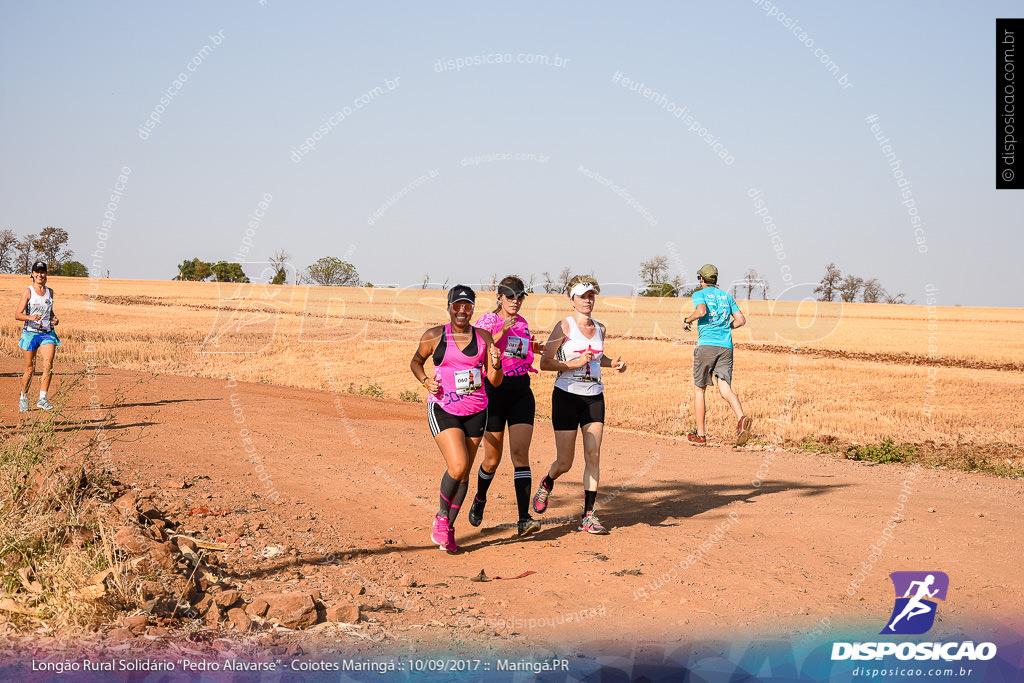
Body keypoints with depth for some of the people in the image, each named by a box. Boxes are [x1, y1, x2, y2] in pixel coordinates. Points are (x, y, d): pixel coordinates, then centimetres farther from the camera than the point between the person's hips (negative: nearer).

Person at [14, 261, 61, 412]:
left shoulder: (50, 291, 10)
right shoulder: (28, 291, -4)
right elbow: (17, 315, -9)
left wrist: (54, 319, 5)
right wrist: (31, 317, -27)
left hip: (47, 333, 3)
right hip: (31, 333, -3)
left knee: (48, 365, -17)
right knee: (30, 369, 4)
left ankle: (42, 399, -15)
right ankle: (23, 398, 26)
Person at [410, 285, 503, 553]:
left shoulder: (483, 337, 4)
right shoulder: (434, 336, -2)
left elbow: (495, 382, 6)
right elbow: (415, 362, 15)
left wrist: (496, 363, -15)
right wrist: (426, 381, -4)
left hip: (475, 412, 3)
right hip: (443, 410, -3)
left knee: (464, 474, 7)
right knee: (458, 466, -20)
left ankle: (448, 529, 25)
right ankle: (441, 516, 6)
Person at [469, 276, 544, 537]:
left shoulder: (523, 323, 12)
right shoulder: (487, 320, -4)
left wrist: (532, 349, 12)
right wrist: (501, 333, -27)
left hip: (521, 393, 3)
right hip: (494, 391, -3)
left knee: (520, 453, -10)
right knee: (492, 459, 4)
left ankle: (524, 519, -17)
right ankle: (479, 500, 35)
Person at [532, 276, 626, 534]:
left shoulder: (600, 329, 10)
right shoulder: (565, 326, -7)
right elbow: (545, 362, -9)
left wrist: (613, 363, 10)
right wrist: (574, 363, -18)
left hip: (594, 397, 4)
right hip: (567, 395, -4)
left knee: (593, 455, -5)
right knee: (564, 462, -1)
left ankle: (588, 515, -1)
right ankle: (546, 484, 33)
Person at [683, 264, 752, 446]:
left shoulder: (700, 294, 4)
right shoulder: (727, 296, 19)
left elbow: (701, 311, -18)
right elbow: (741, 320, 14)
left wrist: (687, 319, 0)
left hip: (706, 345, -4)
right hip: (726, 347, 4)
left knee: (699, 390, 10)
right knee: (725, 389, -5)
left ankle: (700, 435, 13)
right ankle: (741, 418, -35)